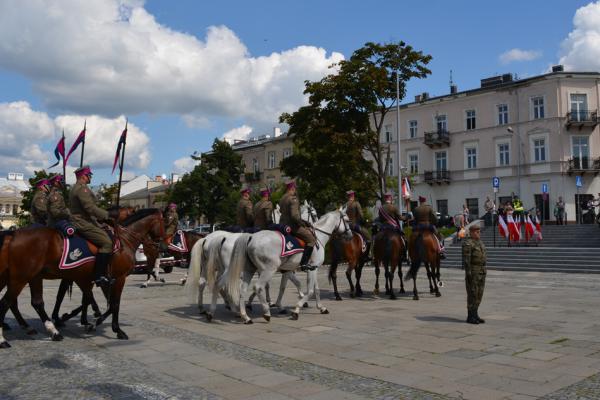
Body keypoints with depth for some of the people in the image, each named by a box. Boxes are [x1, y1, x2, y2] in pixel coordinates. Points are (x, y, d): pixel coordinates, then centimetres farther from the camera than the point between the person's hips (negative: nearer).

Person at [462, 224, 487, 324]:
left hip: (481, 272, 9)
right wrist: (468, 273, -22)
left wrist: (484, 272, 18)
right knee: (472, 294, -5)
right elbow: (466, 260, -18)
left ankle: (475, 315, 17)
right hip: (472, 272, -9)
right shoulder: (468, 244, -13)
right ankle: (470, 317, 1)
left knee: (479, 294, 10)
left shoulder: (480, 243, 15)